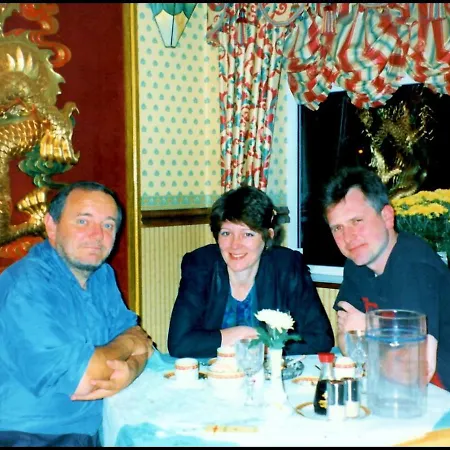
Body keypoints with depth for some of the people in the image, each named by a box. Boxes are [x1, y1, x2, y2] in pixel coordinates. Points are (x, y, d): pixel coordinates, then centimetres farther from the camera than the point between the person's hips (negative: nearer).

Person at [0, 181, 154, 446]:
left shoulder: (102, 274, 8)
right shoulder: (26, 286, -19)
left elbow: (139, 338, 7)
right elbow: (77, 379, -25)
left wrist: (130, 370, -16)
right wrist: (127, 345, -7)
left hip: (93, 430, 8)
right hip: (31, 437, -8)